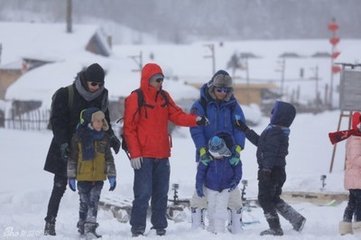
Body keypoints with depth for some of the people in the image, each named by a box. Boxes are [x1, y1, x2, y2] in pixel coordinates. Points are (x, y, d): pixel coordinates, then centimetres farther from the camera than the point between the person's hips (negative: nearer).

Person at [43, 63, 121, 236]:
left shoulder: (101, 96, 4)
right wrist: (63, 143, -24)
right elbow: (57, 121, -13)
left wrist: (111, 137, 1)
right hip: (66, 148, -4)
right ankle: (49, 223, 5)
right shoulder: (65, 95, -11)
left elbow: (104, 121, 16)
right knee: (60, 186, -2)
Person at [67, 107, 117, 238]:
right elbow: (72, 158, 1)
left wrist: (112, 176, 7)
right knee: (84, 203, 7)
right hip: (83, 177, -1)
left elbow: (109, 158, 10)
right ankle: (82, 226, 19)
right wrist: (71, 177, 0)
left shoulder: (104, 138, 5)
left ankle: (90, 228, -8)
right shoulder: (78, 137, -3)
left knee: (93, 202, -6)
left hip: (99, 177, 1)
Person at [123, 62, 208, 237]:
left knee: (161, 193, 10)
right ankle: (137, 228, -1)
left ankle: (160, 227, 18)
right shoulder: (135, 99, -7)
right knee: (143, 193, -8)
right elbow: (129, 129, -9)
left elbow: (177, 115, 5)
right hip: (143, 156, -6)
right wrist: (134, 153, -13)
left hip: (162, 155, 6)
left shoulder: (164, 97, 11)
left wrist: (196, 120, -13)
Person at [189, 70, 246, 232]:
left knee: (232, 189, 2)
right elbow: (196, 129, -9)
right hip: (206, 156, -2)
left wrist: (237, 150, -17)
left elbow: (239, 129, -2)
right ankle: (197, 224, 5)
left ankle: (236, 225, 8)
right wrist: (203, 151, -21)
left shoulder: (233, 106, 5)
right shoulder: (201, 105, -2)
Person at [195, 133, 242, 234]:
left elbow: (237, 168, -1)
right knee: (211, 209, 13)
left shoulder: (230, 157, -16)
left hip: (225, 188, -1)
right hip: (210, 187, 1)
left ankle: (219, 231, -8)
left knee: (221, 208, -10)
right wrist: (199, 187, -10)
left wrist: (236, 180, -13)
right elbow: (201, 171, -9)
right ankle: (211, 229, 27)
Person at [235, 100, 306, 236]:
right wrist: (244, 129, 31)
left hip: (271, 172, -10)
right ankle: (297, 219, 17)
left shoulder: (275, 132, -18)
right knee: (274, 199, 21)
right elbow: (259, 141, 26)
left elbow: (271, 152, -27)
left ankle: (275, 228, 3)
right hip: (278, 171, 10)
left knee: (265, 199, 0)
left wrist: (266, 169, -33)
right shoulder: (278, 131, 15)